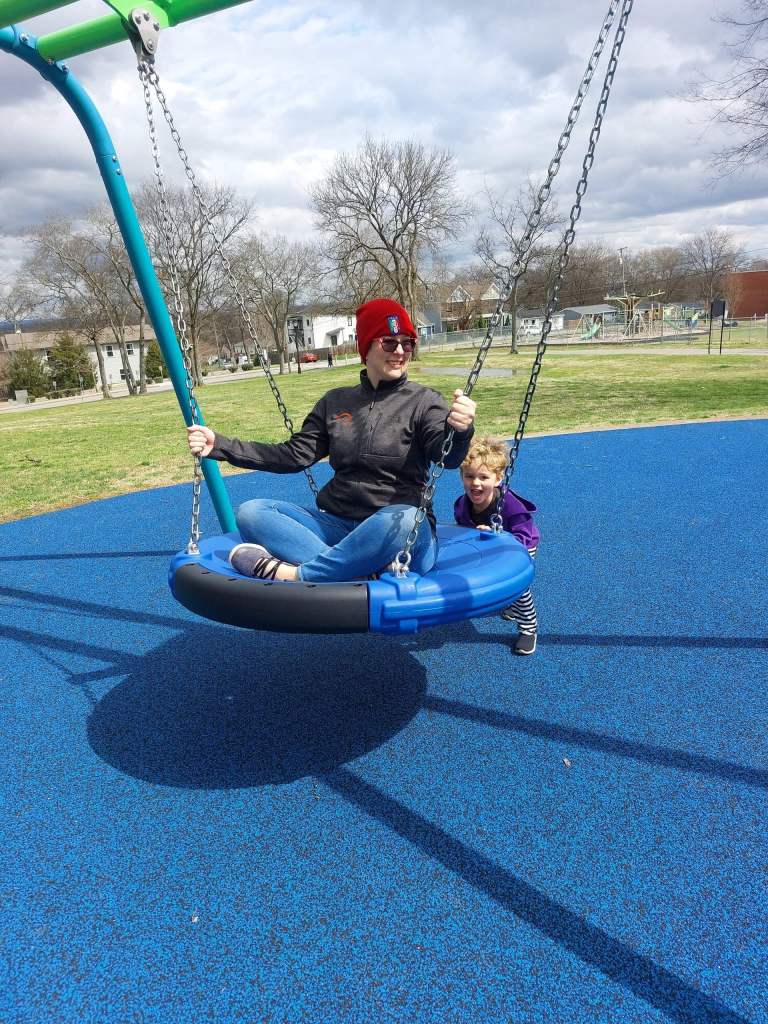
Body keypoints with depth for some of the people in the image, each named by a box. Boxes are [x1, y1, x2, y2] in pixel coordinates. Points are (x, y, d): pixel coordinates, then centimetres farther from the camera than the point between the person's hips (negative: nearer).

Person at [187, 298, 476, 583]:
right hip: (337, 526, 5)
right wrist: (220, 446, 3)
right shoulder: (336, 402, 12)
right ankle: (365, 571, -30)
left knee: (405, 520, -39)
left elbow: (447, 455, -18)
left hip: (404, 537, -4)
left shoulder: (424, 401, -1)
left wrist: (459, 430, -43)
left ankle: (292, 574, -27)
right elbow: (294, 456, 11)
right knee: (251, 512, -14)